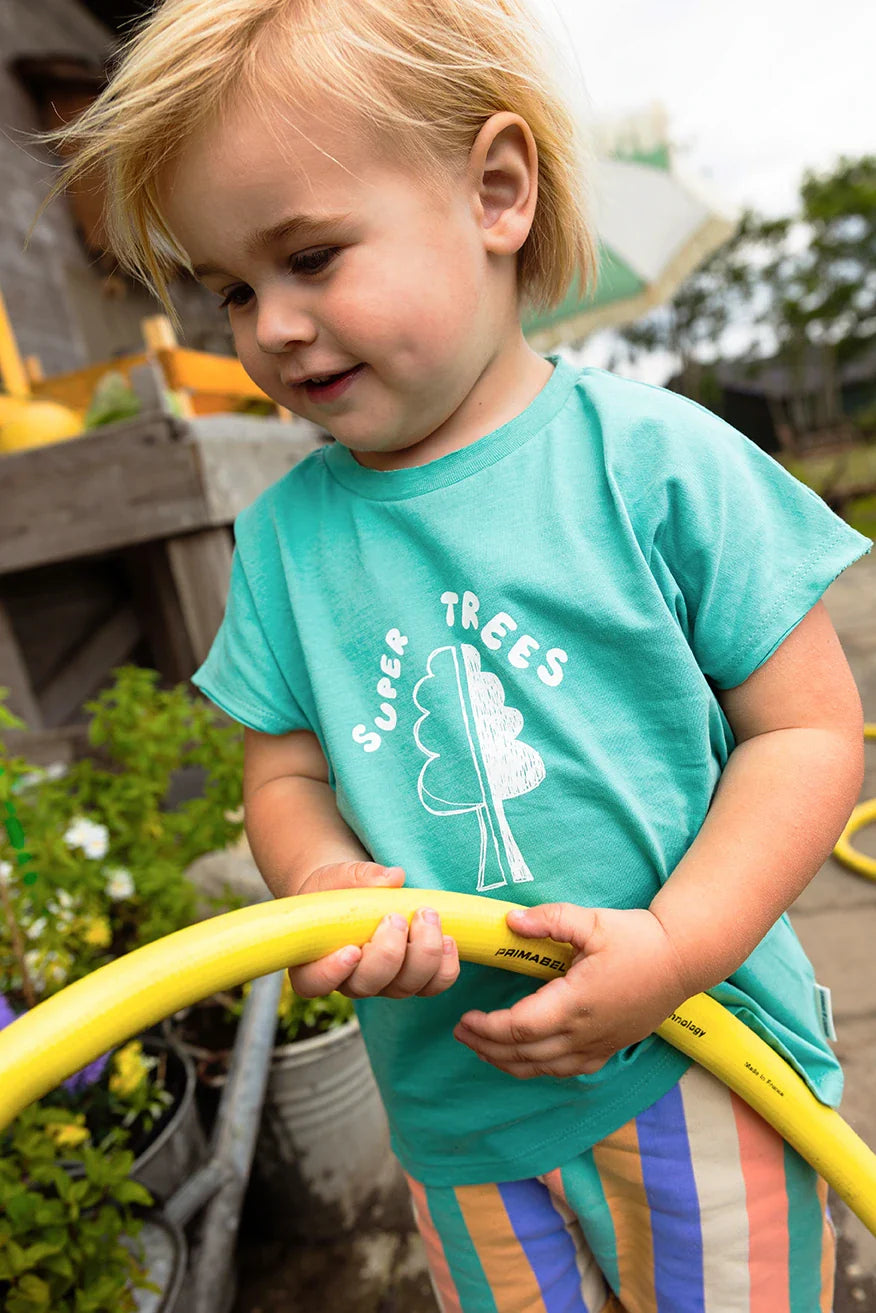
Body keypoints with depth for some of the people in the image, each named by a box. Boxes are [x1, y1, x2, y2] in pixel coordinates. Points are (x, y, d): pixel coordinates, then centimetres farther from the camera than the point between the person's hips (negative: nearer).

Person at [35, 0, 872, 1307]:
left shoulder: (652, 457, -14)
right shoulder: (285, 531, -4)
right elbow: (286, 771, 3)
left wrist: (674, 945, -20)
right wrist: (325, 881, -18)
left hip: (696, 1067, -2)